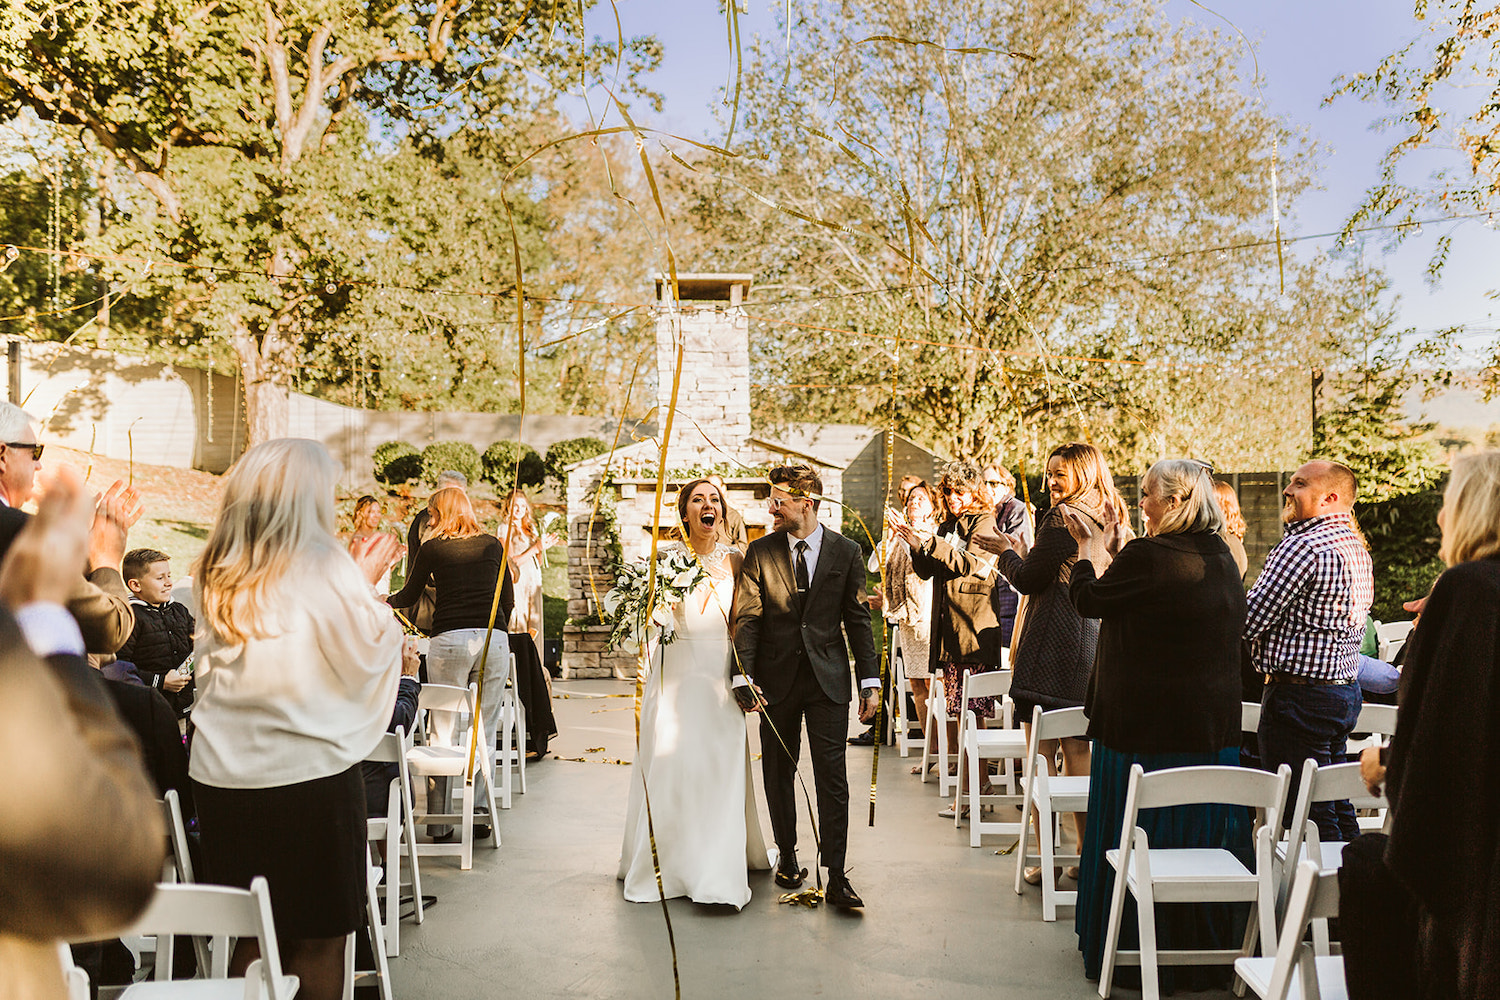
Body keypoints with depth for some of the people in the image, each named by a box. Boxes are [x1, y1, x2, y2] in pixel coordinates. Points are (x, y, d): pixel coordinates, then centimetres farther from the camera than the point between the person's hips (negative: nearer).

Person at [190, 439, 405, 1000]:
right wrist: (366, 584, 5)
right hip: (309, 769, -6)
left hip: (221, 771, 6)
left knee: (253, 935, 17)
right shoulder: (321, 561, -11)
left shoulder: (216, 574, 6)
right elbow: (365, 656, -9)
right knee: (319, 938, 8)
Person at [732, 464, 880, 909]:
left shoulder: (846, 551, 2)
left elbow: (858, 619, 4)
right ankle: (787, 856, 28)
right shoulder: (760, 552, 2)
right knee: (778, 773, 10)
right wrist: (743, 676, -12)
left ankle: (836, 878, 2)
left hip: (828, 678, -1)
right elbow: (747, 618, -1)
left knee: (832, 776, -3)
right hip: (777, 679, 1)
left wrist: (870, 680, 1)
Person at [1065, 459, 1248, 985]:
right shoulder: (1222, 558, 6)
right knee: (1201, 839, 16)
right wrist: (1105, 549, 20)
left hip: (1145, 727, -7)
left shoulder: (1147, 556, -19)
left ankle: (1134, 951, 16)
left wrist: (1089, 546, 10)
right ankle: (1205, 944, 28)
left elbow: (1088, 599, -6)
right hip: (1212, 728, 7)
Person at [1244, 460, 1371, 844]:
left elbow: (1250, 621, -19)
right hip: (1346, 687, 10)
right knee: (1337, 807, 18)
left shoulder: (1305, 546, -19)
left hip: (1301, 694, -10)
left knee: (1304, 815, -2)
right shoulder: (1356, 546, 13)